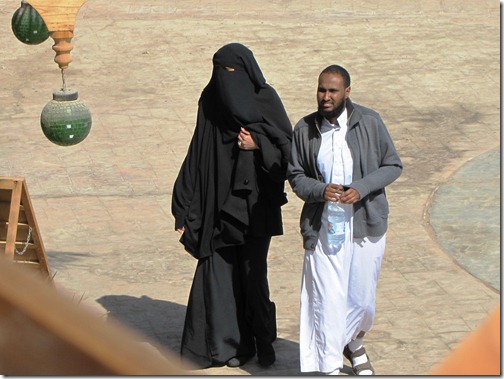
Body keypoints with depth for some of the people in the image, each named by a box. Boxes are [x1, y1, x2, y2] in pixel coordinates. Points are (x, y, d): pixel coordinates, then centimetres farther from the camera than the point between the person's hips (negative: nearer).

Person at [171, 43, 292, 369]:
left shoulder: (266, 100, -2)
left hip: (254, 205, -3)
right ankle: (224, 343, 11)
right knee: (217, 272, 1)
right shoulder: (211, 103, 5)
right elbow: (197, 157, 5)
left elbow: (289, 147, -1)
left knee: (253, 273, 0)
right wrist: (186, 208, 1)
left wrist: (258, 145, -18)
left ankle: (262, 339, 16)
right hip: (218, 204, 3)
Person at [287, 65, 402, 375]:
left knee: (362, 297, 10)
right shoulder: (305, 129, -1)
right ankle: (330, 368, 6)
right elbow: (295, 175, 7)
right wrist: (320, 190, -14)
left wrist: (361, 188, -15)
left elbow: (393, 165, 0)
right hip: (323, 226, 0)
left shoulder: (369, 122, -5)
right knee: (327, 298, -5)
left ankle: (354, 345, 40)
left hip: (365, 224, 0)